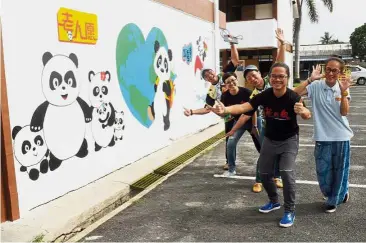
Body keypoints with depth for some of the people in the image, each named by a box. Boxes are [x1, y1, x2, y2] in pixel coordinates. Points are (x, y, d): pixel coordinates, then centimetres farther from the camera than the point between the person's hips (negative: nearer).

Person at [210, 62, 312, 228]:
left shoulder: (293, 97, -25)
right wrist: (225, 110, -45)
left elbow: (307, 116, -33)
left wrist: (303, 111, -58)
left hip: (289, 140, -4)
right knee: (264, 173, 13)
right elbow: (243, 107, -26)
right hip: (269, 140, 4)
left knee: (287, 173, -18)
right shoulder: (264, 95, -18)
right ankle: (274, 201, 38)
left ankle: (290, 211, 1)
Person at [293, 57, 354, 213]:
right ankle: (339, 194, 37)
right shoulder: (316, 86, -6)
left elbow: (344, 112, -12)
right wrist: (311, 79, -21)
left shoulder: (343, 89, -1)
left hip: (341, 137, 1)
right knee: (323, 171, 8)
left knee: (340, 170, 11)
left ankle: (333, 200, 34)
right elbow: (294, 94, -20)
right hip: (322, 137, -1)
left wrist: (343, 91, -19)